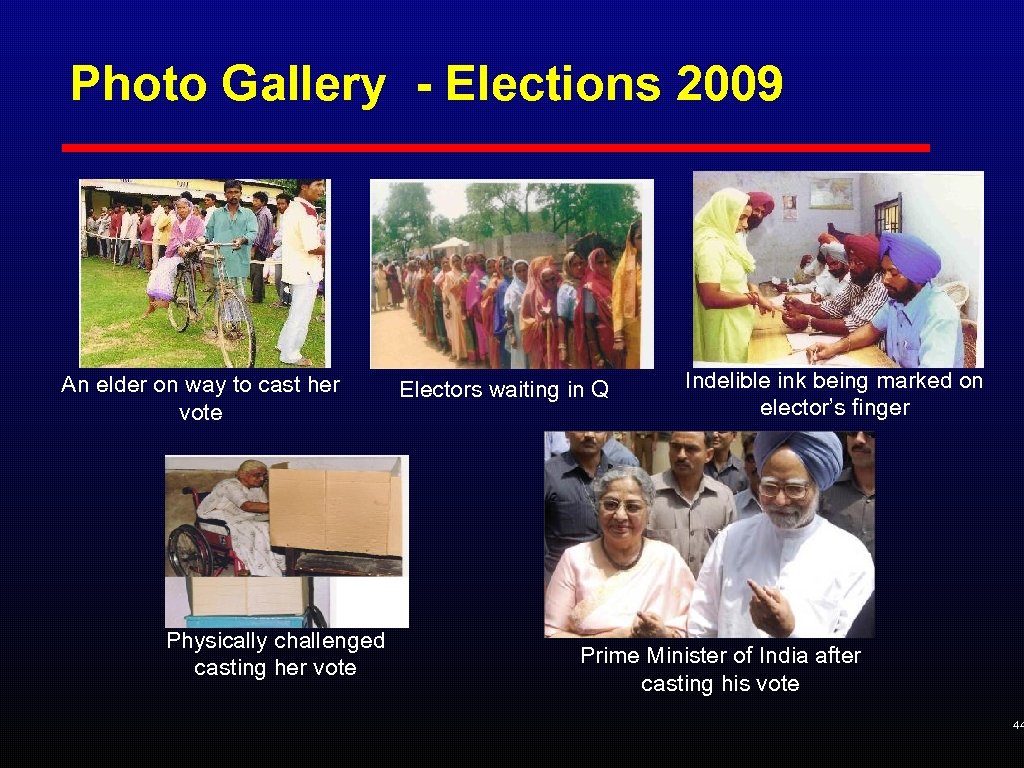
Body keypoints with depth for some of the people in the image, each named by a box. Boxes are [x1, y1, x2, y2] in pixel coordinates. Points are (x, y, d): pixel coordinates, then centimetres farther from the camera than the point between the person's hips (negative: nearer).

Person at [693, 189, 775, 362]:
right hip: (724, 329, -10)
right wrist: (753, 297, -17)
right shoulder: (710, 245, -20)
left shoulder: (724, 239, 10)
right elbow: (710, 298, -28)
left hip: (736, 324, 10)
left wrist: (750, 287, 1)